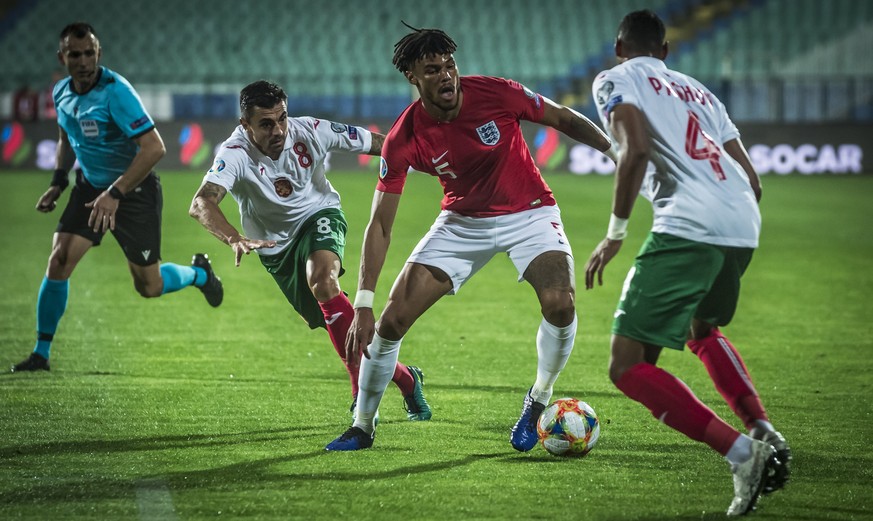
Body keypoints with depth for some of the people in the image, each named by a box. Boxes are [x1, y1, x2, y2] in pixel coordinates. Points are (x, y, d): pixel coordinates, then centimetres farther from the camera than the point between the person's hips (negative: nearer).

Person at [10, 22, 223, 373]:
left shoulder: (115, 91, -26)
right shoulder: (62, 92, -3)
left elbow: (154, 147, -31)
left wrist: (115, 194, -33)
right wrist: (57, 183, 8)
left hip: (135, 191, -5)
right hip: (91, 187, 5)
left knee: (149, 287, 3)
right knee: (58, 263, -11)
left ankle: (198, 273, 37)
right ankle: (41, 354, 2)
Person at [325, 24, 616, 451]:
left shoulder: (496, 94, -23)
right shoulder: (403, 140, -21)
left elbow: (564, 120, -5)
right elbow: (380, 225, -17)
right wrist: (363, 305, -23)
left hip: (528, 213, -1)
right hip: (462, 221, 1)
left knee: (560, 304, -27)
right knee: (392, 318, -8)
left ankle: (539, 399, 1)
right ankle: (363, 427, 12)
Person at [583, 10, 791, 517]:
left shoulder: (616, 80, 10)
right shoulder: (699, 91, 29)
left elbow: (636, 149, -10)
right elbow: (751, 179, 24)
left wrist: (615, 234, -5)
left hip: (687, 226, -7)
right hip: (744, 226, 7)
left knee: (629, 366, -3)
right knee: (703, 330, 35)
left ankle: (741, 450, -17)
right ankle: (766, 433, 18)